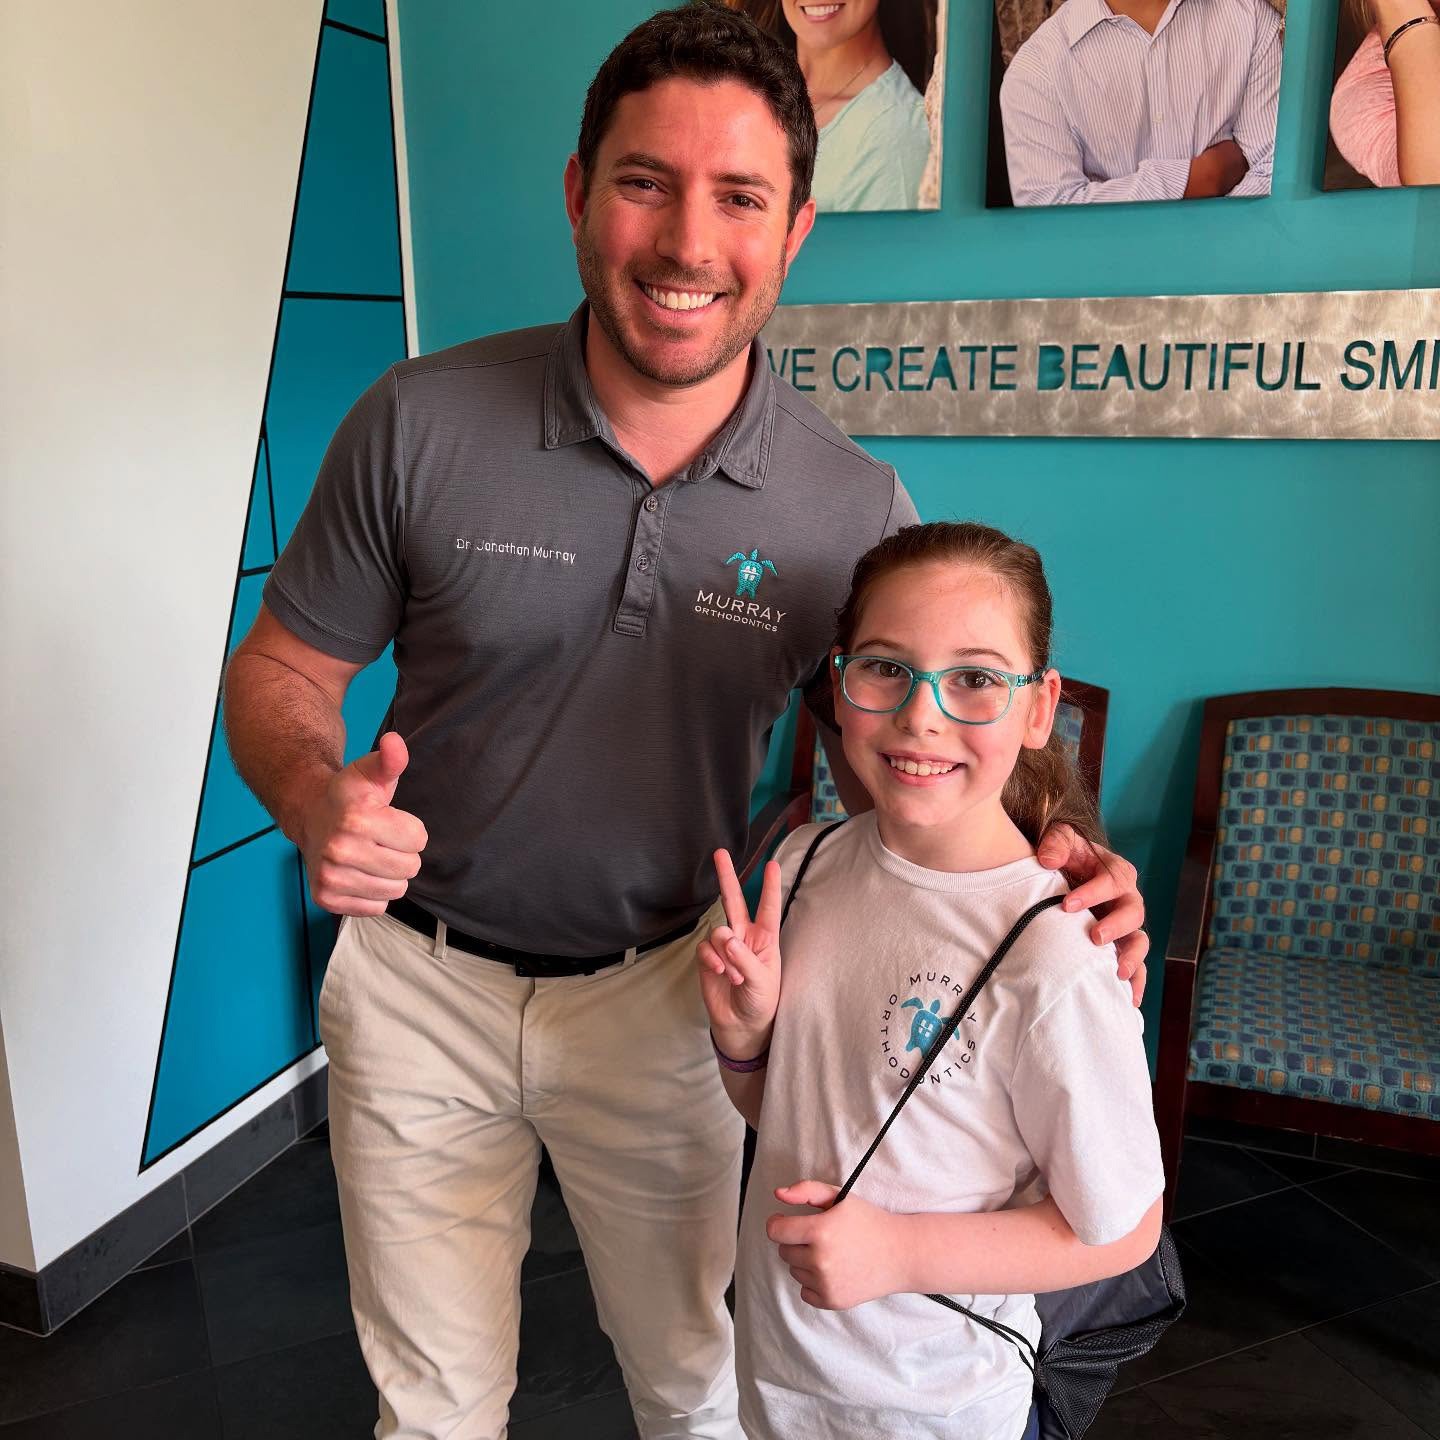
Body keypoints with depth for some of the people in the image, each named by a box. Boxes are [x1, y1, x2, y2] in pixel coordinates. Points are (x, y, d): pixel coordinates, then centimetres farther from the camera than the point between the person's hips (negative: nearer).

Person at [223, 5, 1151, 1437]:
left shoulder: (855, 508, -12)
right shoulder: (418, 424, -15)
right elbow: (281, 666, -4)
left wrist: (1036, 845, -20)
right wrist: (315, 795, -26)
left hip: (660, 995, 1)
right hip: (419, 983, 0)